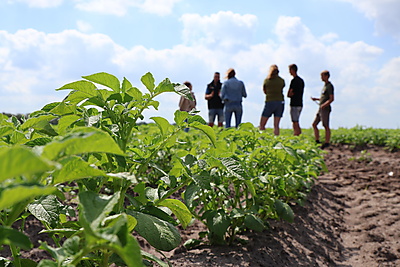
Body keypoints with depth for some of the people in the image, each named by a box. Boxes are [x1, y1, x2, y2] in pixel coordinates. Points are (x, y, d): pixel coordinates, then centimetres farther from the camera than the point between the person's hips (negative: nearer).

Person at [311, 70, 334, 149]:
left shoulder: (329, 86, -9)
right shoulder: (325, 85, 19)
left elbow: (331, 99, -17)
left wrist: (324, 105, -28)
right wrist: (316, 99, 16)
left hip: (325, 109, -9)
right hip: (320, 108, 9)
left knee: (326, 126, -5)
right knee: (314, 124, 8)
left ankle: (327, 143, -1)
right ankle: (317, 141, 16)